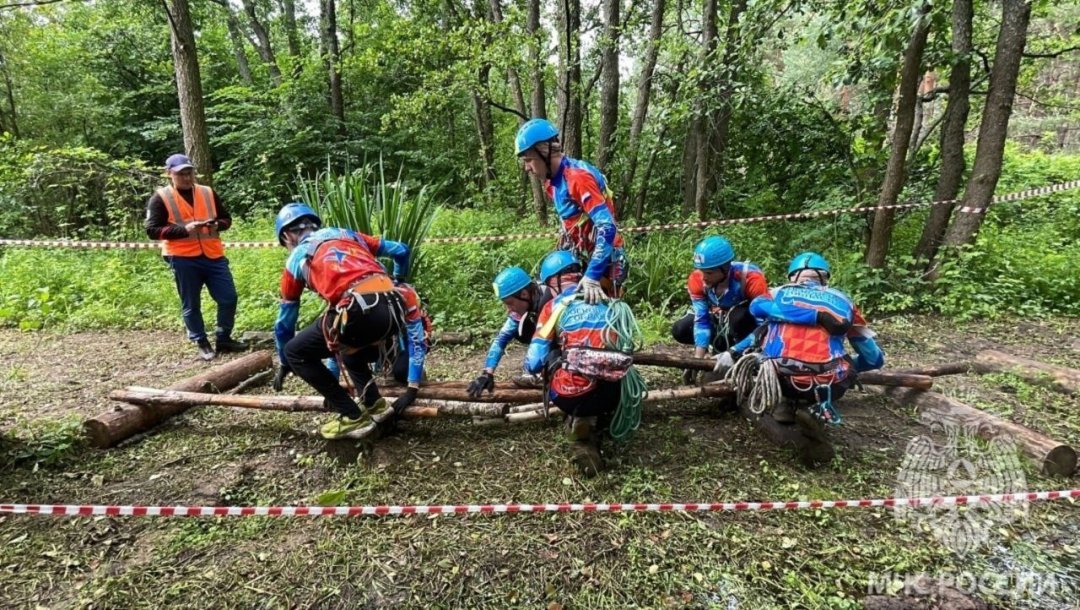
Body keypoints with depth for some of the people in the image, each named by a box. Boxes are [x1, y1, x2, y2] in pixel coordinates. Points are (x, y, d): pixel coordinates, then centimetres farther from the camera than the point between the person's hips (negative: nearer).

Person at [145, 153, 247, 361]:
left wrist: (217, 225, -7)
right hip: (183, 259, -3)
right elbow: (152, 230, -6)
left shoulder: (208, 193, 11)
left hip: (213, 255, 3)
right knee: (191, 305, 5)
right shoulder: (160, 198, 0)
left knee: (228, 297, 2)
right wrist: (184, 229, -18)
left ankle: (223, 339, 18)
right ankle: (202, 344, 18)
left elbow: (226, 218, 17)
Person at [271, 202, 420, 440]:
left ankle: (353, 418, 13)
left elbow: (284, 323, 27)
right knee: (350, 353, 35)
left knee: (296, 353, 15)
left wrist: (285, 365, 42)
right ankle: (376, 405, 19)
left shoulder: (296, 259, 20)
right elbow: (401, 251, 31)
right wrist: (396, 284, 50)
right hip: (394, 309, 6)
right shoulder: (347, 234, 30)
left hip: (360, 312, -6)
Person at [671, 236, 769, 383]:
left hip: (750, 321, -4)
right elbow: (701, 320, -22)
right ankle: (722, 345, 5)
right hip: (719, 319, 4)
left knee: (738, 316, -38)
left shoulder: (750, 277, -36)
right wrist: (697, 360, -29)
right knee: (680, 330, -16)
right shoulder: (696, 279, -25)